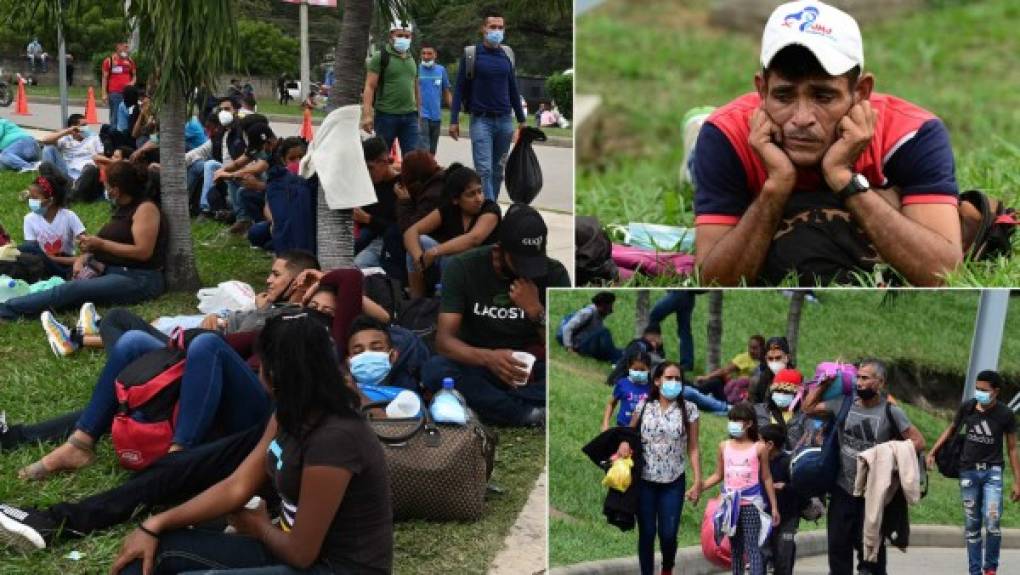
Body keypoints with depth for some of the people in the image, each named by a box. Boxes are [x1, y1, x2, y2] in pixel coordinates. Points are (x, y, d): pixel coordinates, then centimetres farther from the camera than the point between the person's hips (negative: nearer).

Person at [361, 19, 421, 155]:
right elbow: (370, 87, -9)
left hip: (410, 116, 5)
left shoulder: (412, 59, 15)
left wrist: (419, 112, 18)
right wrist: (367, 114, -18)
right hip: (386, 115, -4)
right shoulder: (381, 57, -3)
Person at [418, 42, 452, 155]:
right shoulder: (417, 69, -5)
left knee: (432, 151, 12)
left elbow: (447, 93, 13)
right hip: (421, 116, -4)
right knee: (423, 150, -14)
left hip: (436, 116, 4)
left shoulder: (441, 70, 6)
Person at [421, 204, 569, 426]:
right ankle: (532, 415, -30)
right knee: (434, 370, -34)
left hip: (532, 370, 1)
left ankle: (482, 404, -27)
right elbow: (444, 340, -20)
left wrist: (536, 311, -27)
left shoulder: (553, 273, -9)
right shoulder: (463, 268, -13)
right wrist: (488, 357, -40)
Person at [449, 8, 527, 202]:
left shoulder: (507, 54, 9)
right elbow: (459, 88, -1)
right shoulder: (471, 53, -2)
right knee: (484, 170, -10)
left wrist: (521, 119, 16)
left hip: (505, 120, 4)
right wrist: (454, 120, -6)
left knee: (498, 170, 8)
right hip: (481, 120, -4)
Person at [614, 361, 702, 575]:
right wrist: (624, 442, -11)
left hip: (673, 482, -1)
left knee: (668, 534, 0)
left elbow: (693, 448, -1)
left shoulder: (689, 409, -1)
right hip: (645, 480, 1)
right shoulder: (643, 406, 1)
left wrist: (697, 481, -7)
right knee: (646, 533, 3)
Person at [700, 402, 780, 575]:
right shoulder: (724, 446, 8)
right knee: (735, 548, 12)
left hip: (751, 504, -4)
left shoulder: (759, 448, -1)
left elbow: (766, 478, 4)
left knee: (752, 547, -11)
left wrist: (774, 506, 3)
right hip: (731, 504, 4)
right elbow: (718, 475, 12)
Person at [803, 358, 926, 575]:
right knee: (838, 545, 7)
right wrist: (825, 382, 6)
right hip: (843, 490, 4)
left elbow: (918, 442, -6)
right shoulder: (843, 404, 4)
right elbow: (809, 407, 14)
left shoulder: (890, 412, -6)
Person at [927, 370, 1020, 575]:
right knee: (971, 525, 6)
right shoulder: (967, 407, -2)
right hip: (968, 471, 2)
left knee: (992, 521, -16)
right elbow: (952, 429, 16)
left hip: (992, 471, -2)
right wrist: (932, 452, 9)